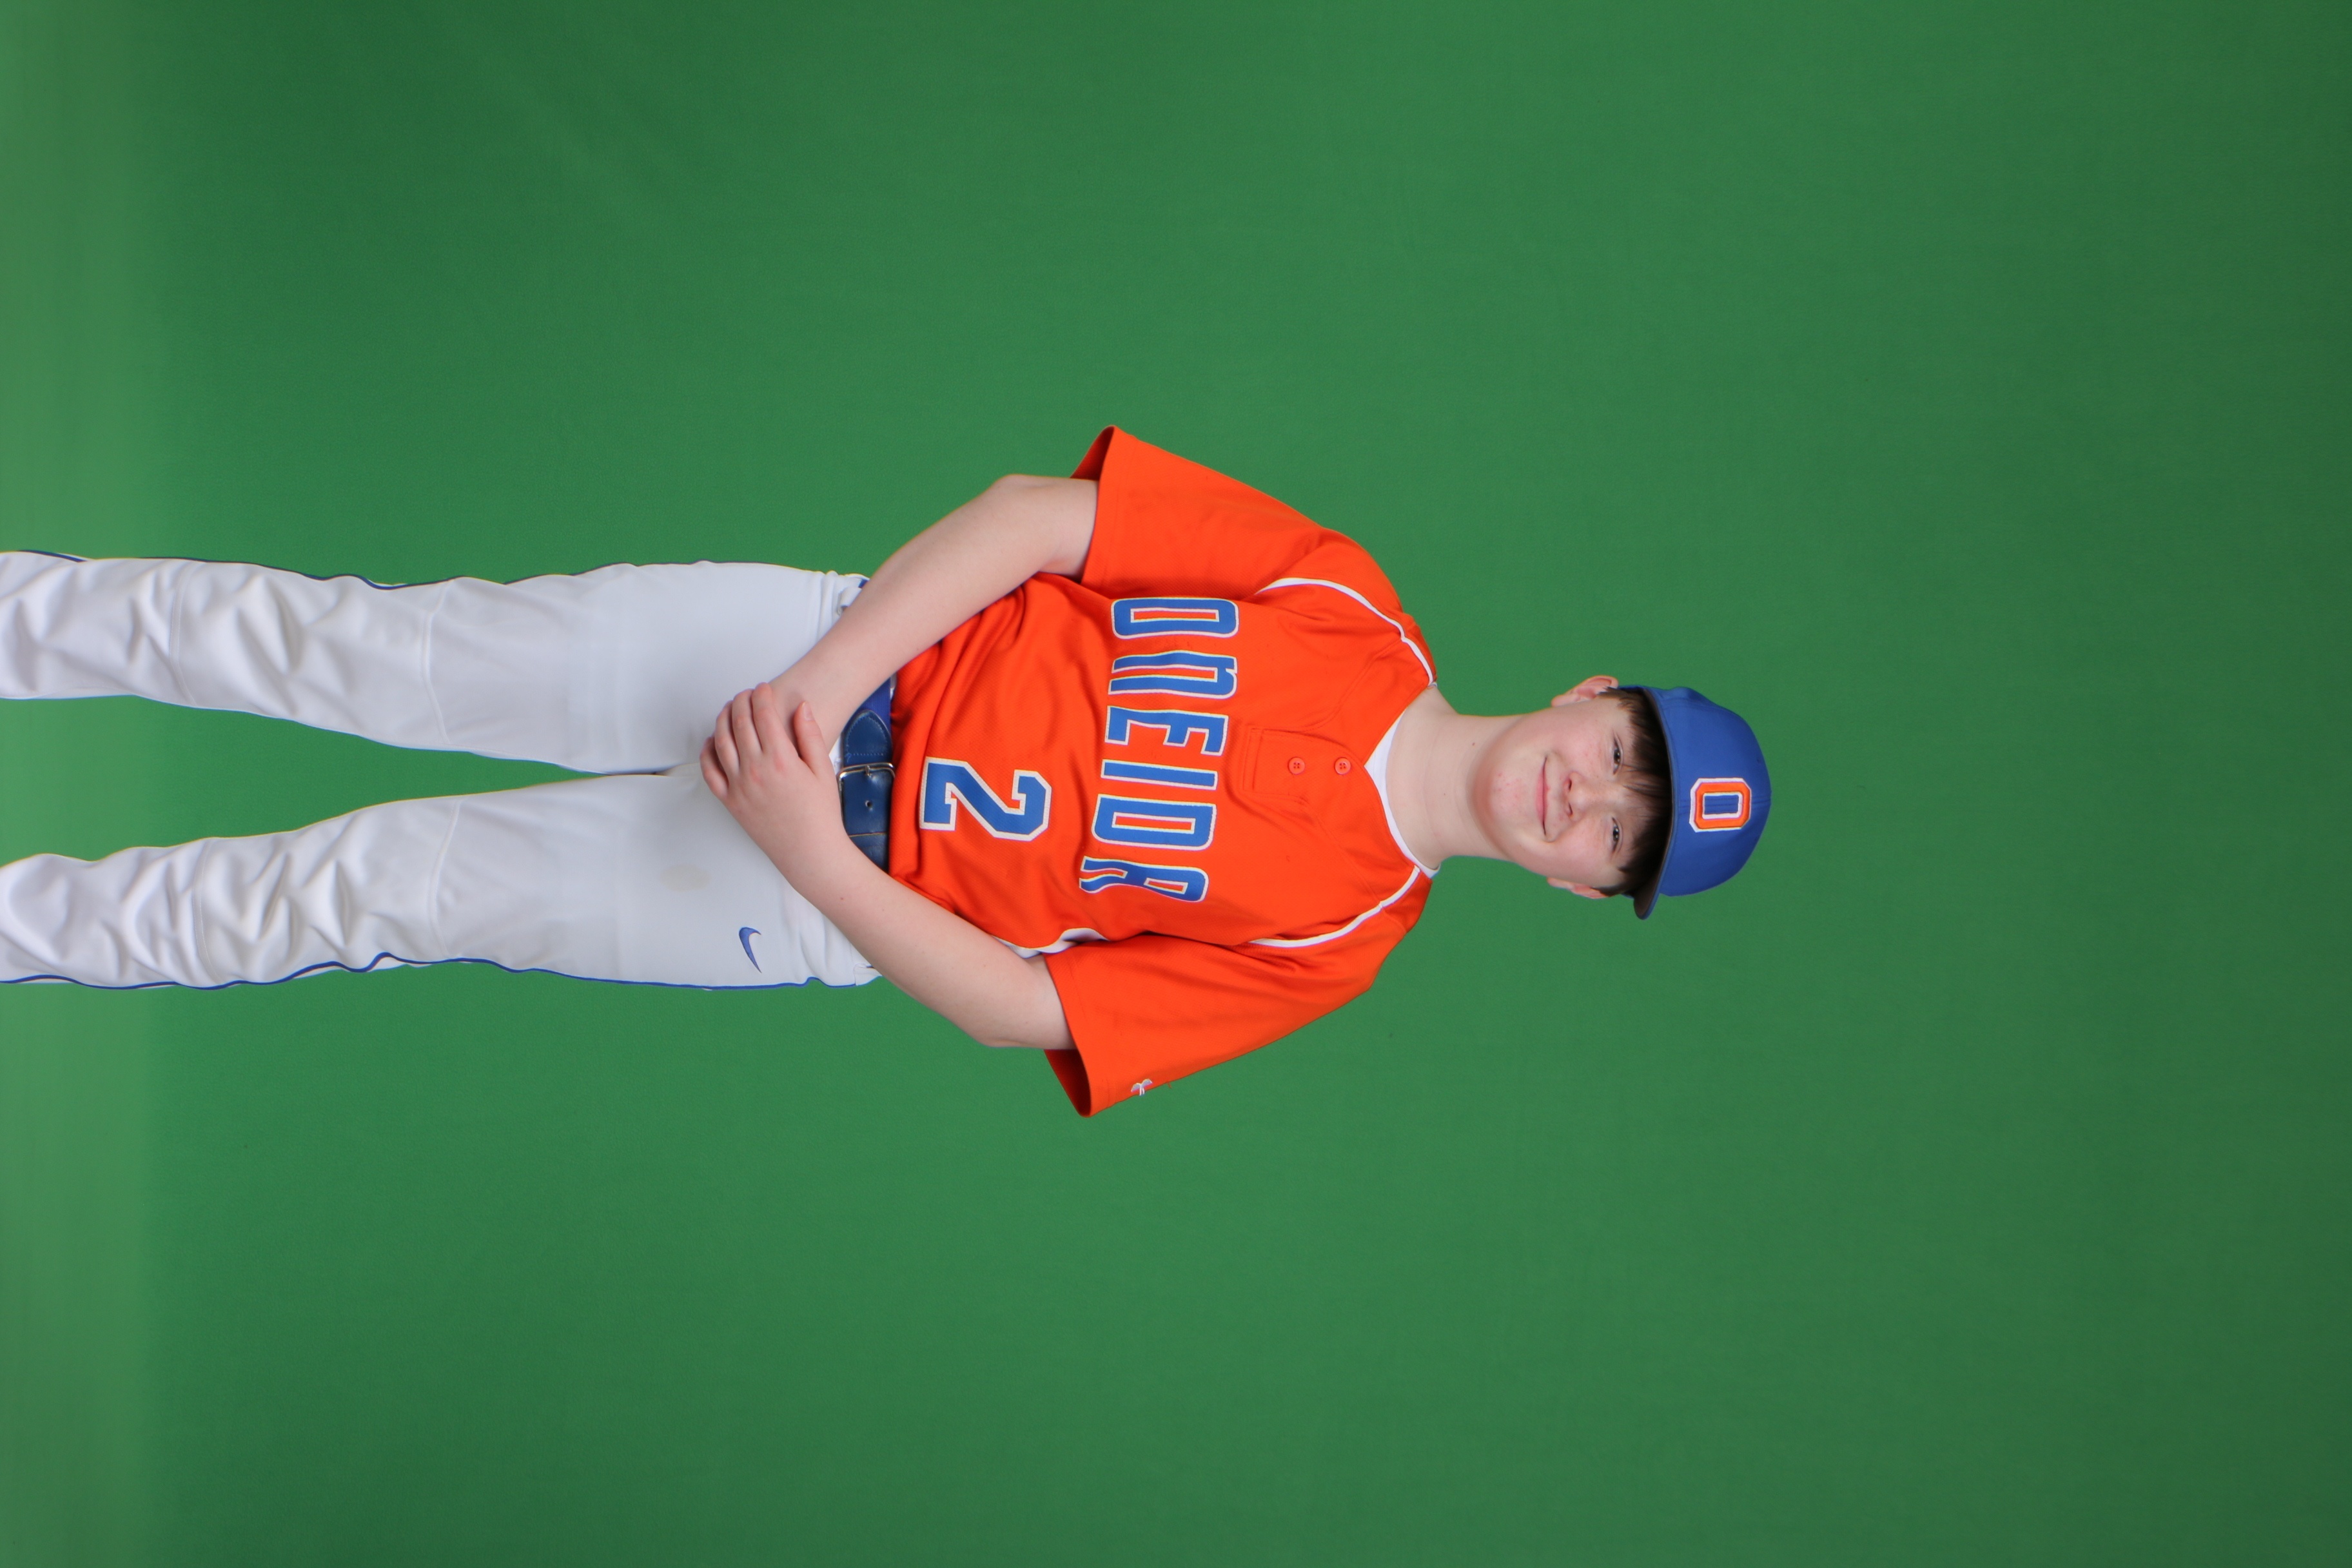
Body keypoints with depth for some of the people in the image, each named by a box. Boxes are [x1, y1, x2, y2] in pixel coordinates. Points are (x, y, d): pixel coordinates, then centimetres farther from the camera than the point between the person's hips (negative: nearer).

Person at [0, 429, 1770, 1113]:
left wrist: (810, 854, -22)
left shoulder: (1342, 935, -8)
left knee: (383, 887, -3)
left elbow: (1015, 1009, -10)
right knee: (364, 651, -4)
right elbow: (1038, 515, -10)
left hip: (823, 910, -1)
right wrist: (822, 685, -21)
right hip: (820, 647, 1)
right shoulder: (1352, 611, -8)